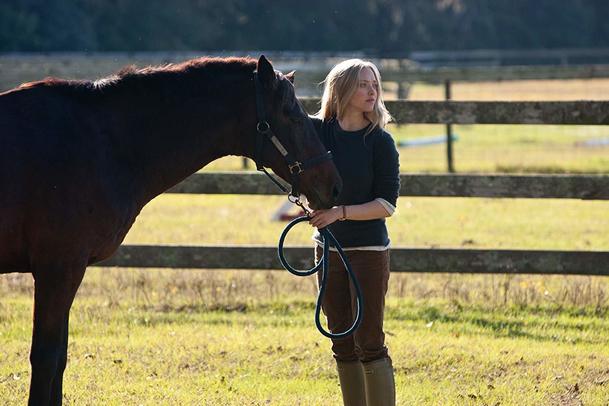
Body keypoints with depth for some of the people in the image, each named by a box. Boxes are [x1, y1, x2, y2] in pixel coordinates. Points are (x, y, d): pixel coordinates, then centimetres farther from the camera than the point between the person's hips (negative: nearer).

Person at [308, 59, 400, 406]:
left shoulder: (379, 141, -10)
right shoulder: (316, 130, 0)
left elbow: (387, 205, -12)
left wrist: (341, 212, -23)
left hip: (369, 250, -5)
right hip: (328, 247, 5)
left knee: (369, 344, -6)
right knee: (343, 345, 11)